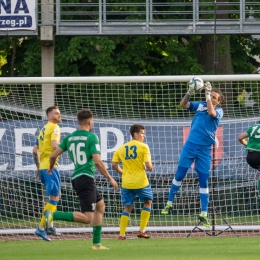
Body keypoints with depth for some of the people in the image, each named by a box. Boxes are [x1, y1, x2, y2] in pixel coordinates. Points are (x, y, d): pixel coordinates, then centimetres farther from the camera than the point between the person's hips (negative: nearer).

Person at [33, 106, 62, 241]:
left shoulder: (43, 129, 19)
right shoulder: (54, 127, -7)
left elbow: (35, 150, 21)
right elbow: (54, 145, -24)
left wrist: (38, 167, 24)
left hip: (42, 167, 9)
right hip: (51, 167, -9)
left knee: (57, 194, 21)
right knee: (54, 198, -7)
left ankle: (50, 226, 17)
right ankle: (41, 228, -11)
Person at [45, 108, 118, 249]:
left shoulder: (69, 137, 11)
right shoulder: (91, 137, -8)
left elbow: (53, 155, 10)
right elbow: (97, 162, -15)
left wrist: (50, 168, 32)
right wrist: (110, 178, -5)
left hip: (76, 178, 9)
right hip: (86, 178, -9)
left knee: (100, 205, 22)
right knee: (87, 218, -12)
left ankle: (97, 243, 21)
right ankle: (53, 215, -24)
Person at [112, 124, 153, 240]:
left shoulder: (121, 148, 7)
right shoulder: (143, 147, -7)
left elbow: (114, 164, 1)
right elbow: (148, 165, -14)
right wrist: (150, 168, 9)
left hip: (126, 183, 4)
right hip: (141, 181, -4)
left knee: (127, 207, 12)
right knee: (147, 202, 19)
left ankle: (122, 234, 2)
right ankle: (142, 230, 13)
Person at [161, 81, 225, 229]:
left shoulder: (219, 111, 1)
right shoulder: (200, 105, 10)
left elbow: (212, 112, -21)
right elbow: (183, 104, 3)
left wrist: (207, 94, -16)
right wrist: (190, 92, -12)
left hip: (204, 149, -2)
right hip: (190, 145, 2)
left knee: (204, 181, 0)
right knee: (179, 175, 2)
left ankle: (204, 214, 4)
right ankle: (170, 203, 15)